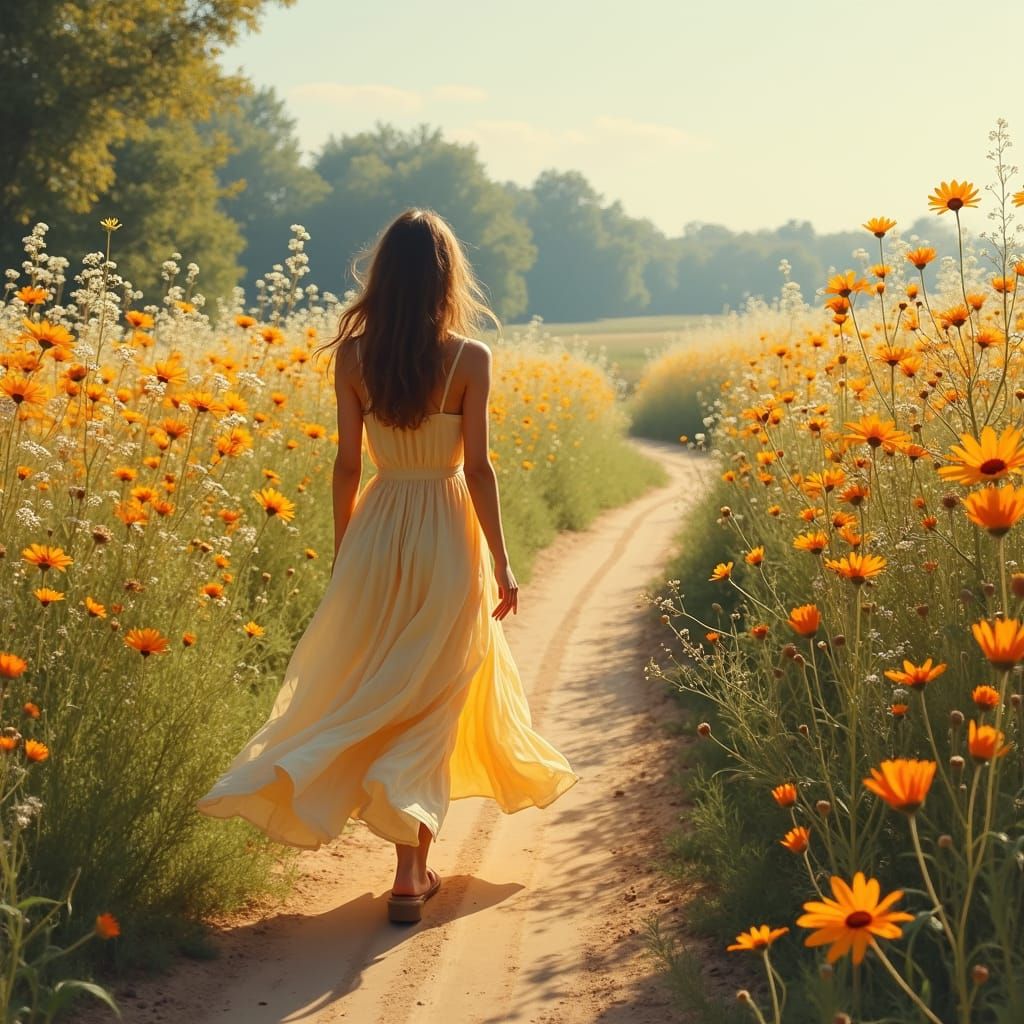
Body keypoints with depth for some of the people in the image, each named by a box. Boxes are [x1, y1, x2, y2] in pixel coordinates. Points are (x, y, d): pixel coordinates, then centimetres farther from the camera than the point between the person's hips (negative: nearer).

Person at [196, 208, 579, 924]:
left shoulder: (353, 353, -2)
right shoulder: (471, 358, -10)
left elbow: (347, 463, 1)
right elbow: (478, 468, -10)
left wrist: (343, 554, 12)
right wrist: (501, 566, -2)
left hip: (376, 531, 2)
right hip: (447, 536, -2)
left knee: (369, 692, 17)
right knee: (432, 702, 6)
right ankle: (412, 872, 3)